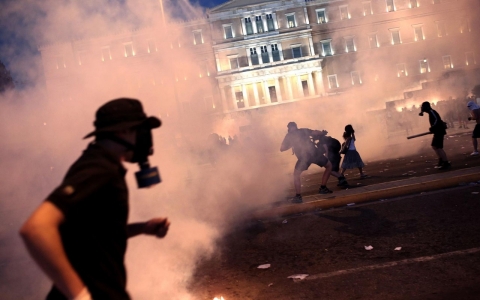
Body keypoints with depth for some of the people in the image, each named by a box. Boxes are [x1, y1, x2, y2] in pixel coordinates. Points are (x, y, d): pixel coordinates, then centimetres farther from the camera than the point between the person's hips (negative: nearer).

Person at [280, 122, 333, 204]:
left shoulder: (289, 136, 16)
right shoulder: (304, 130, 17)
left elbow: (282, 149, 18)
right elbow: (316, 133, 5)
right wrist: (323, 133, 25)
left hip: (303, 157, -1)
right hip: (314, 153, 1)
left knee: (296, 175, 17)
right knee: (329, 166, 23)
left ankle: (298, 196, 3)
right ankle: (323, 188, 19)